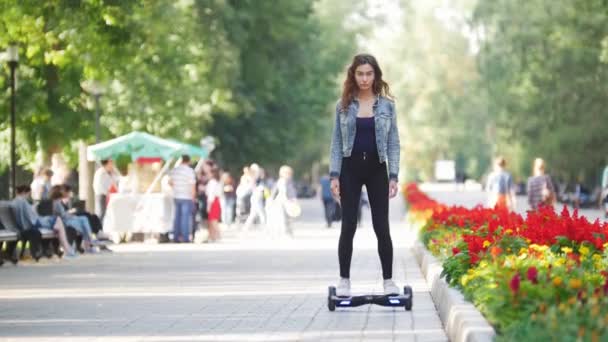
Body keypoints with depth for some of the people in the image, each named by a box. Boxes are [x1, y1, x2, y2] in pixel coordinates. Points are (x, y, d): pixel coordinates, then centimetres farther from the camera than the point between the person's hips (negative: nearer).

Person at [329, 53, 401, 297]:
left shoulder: (386, 104, 2)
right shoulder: (344, 105, 2)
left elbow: (393, 143, 3)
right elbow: (336, 142, 4)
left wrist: (393, 176, -5)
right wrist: (334, 175, -5)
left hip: (376, 169, 0)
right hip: (351, 168, 0)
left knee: (381, 226, 0)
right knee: (348, 226, -1)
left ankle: (388, 280, 8)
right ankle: (344, 280, 7)